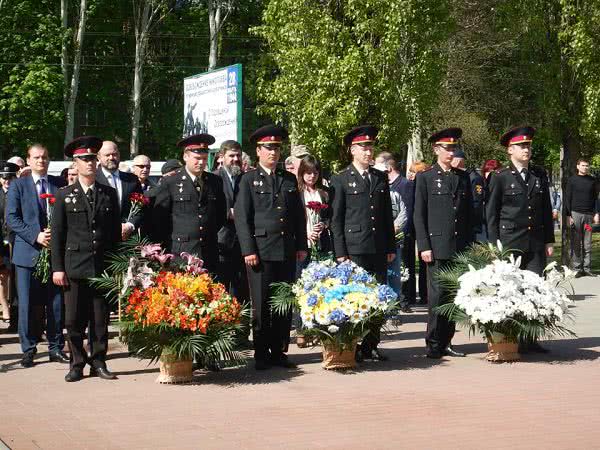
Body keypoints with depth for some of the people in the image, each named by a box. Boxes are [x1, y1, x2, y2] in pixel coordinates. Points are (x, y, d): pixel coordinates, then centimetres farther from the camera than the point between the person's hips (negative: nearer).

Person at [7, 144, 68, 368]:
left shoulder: (60, 184, 9)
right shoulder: (18, 185, 4)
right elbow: (11, 218, -3)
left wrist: (56, 234, -10)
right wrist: (35, 236, -14)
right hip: (28, 252, -1)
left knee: (56, 302, 5)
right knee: (28, 303, 1)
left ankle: (56, 347, 14)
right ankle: (28, 349, 9)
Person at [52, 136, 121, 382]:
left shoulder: (109, 193, 11)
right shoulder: (65, 195, 5)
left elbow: (116, 232, 12)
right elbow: (57, 234, 3)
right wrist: (57, 267, -3)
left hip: (103, 267, 2)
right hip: (74, 267, -1)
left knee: (101, 319, 4)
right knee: (74, 320, 0)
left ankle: (98, 362, 13)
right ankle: (77, 364, 11)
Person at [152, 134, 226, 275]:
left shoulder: (215, 182, 11)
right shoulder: (170, 183, 0)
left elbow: (221, 214, 23)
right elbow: (158, 219, 3)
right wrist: (166, 247, 3)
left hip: (209, 253, 3)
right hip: (180, 254, -3)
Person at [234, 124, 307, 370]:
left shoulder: (289, 179, 15)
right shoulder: (249, 179, 3)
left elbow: (299, 215, 18)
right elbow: (241, 217, -2)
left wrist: (301, 246, 10)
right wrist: (248, 250, -9)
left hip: (287, 251, 4)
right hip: (261, 249, -4)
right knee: (261, 304, -1)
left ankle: (279, 352, 13)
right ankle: (261, 354, 6)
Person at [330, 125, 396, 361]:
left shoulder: (381, 178, 15)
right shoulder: (340, 180, 2)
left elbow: (388, 215, 17)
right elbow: (336, 219, -1)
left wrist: (391, 247, 12)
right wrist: (340, 253, -7)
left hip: (379, 250, 4)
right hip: (354, 250, -4)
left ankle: (371, 346, 13)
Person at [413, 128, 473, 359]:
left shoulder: (463, 177, 14)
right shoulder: (425, 178, 2)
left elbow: (469, 213, 17)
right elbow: (419, 215, -1)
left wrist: (470, 244, 12)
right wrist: (424, 246, -8)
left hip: (460, 248, 4)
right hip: (437, 247, -4)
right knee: (437, 296, -5)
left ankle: (446, 342, 14)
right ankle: (434, 345, 2)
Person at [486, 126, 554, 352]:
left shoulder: (540, 175, 11)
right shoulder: (500, 178, -1)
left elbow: (546, 210, 15)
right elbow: (491, 213, 0)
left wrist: (549, 240, 11)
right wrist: (495, 245, -4)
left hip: (536, 244, 4)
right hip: (509, 244, -4)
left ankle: (529, 340, 7)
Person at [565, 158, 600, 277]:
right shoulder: (572, 180, 6)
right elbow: (567, 199, 4)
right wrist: (568, 215, -4)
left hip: (589, 215, 2)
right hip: (575, 214, -2)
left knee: (587, 245, 1)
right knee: (576, 244, -3)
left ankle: (587, 268, 4)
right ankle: (577, 268, -1)